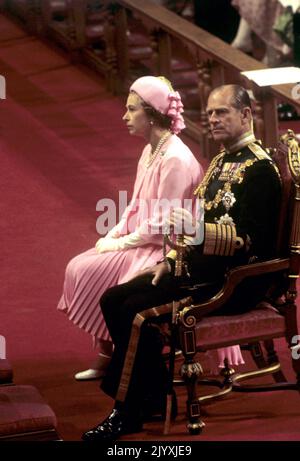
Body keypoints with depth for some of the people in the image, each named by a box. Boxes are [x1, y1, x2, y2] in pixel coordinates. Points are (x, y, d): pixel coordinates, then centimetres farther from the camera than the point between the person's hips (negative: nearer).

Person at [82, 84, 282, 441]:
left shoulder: (259, 169, -15)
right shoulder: (222, 160, 15)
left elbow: (251, 238, -23)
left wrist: (198, 230, -34)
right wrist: (172, 260, 10)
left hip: (233, 282, -10)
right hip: (201, 268, 10)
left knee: (136, 312, -22)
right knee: (113, 300, 0)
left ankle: (127, 413, -11)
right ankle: (156, 396, 5)